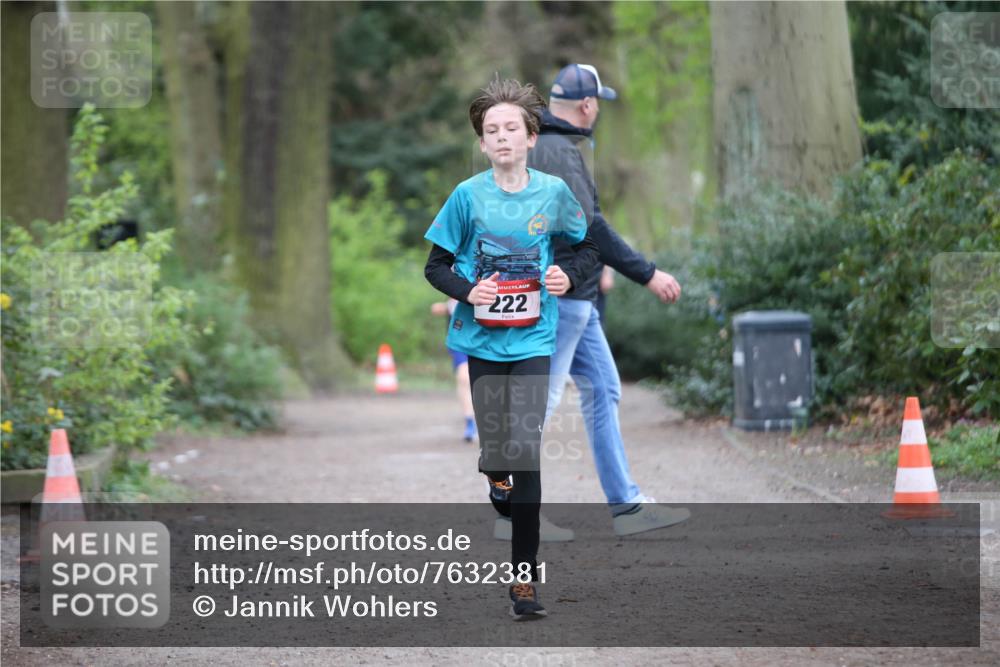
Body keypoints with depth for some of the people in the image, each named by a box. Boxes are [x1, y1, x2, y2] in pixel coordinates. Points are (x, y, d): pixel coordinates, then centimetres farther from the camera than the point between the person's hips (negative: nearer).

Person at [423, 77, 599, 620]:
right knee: (494, 449, 9)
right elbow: (436, 266, 3)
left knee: (524, 451, -12)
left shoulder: (553, 193, -3)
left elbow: (586, 250, 11)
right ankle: (497, 475, 49)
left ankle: (524, 578, -8)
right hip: (480, 338, 1)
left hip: (532, 339, -1)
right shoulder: (468, 196, -4)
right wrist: (468, 291, -16)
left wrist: (569, 274, -10)